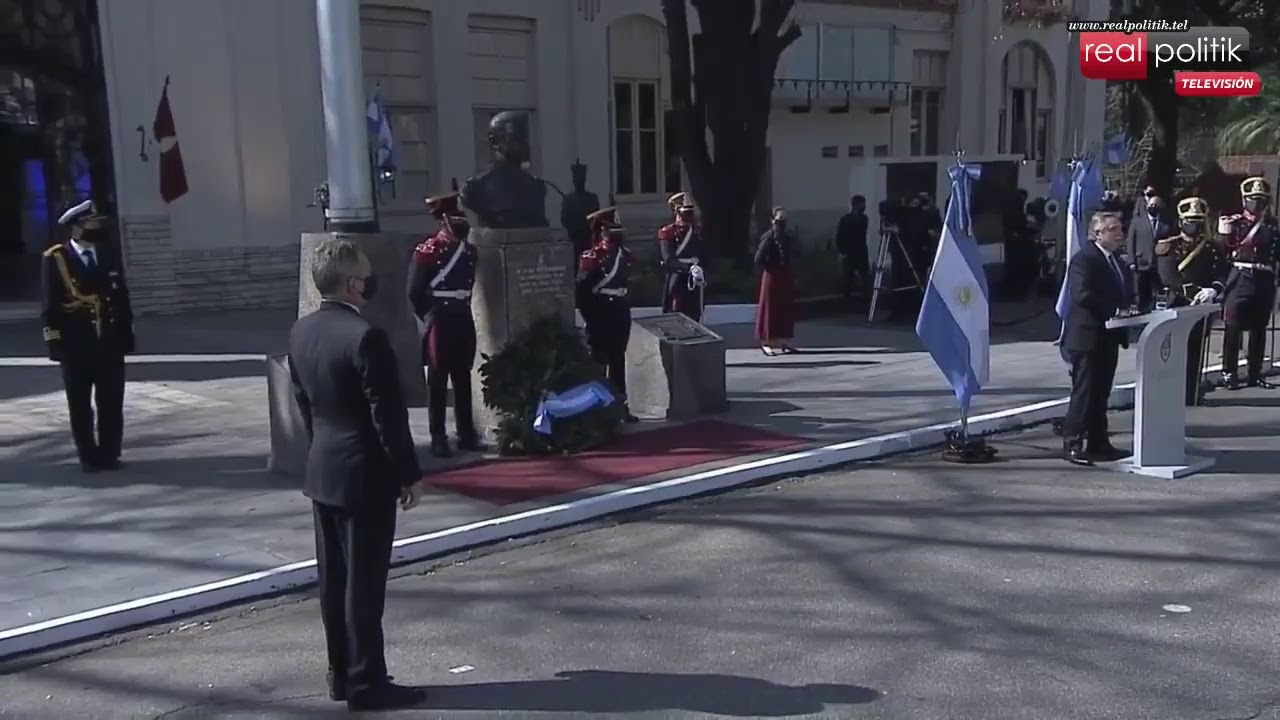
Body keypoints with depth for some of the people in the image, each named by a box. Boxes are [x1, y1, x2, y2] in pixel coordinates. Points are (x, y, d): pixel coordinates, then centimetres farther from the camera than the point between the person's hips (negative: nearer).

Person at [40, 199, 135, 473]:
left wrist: (127, 332, 9)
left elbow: (122, 297, 13)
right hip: (76, 344, -3)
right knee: (80, 405, 5)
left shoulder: (109, 257, 9)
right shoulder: (54, 259, -3)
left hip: (110, 342, 3)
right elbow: (49, 304, -5)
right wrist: (54, 341, -9)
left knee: (111, 404, 5)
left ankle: (109, 454, 14)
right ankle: (89, 456, 15)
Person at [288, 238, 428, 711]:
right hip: (365, 475, -8)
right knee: (363, 582, 0)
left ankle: (342, 675, 25)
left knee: (334, 579, 14)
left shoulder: (300, 332, 5)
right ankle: (366, 683, 9)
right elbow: (388, 415, -19)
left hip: (322, 471, 8)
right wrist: (409, 474, -10)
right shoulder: (365, 336, -21)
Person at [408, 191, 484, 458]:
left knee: (463, 379, 11)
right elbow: (415, 292, -9)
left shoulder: (469, 249, 9)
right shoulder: (426, 251, -10)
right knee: (438, 381, 0)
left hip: (464, 321, 6)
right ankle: (438, 439, 5)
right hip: (440, 322, -6)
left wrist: (462, 309, 12)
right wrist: (429, 319, -4)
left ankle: (467, 434, 18)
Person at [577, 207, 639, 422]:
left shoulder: (624, 254, 8)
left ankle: (620, 405, 22)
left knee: (618, 360, 14)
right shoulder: (591, 258, -14)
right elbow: (581, 290, -16)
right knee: (598, 361, 1)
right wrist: (591, 320, -17)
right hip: (601, 316, -7)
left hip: (620, 314, 7)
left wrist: (624, 307, 12)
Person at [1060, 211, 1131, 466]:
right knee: (1084, 392, -7)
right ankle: (1072, 443, -1)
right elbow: (1082, 294, -23)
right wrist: (1114, 310, -23)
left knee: (1101, 393, 12)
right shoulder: (1083, 259, -12)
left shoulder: (1116, 261, 18)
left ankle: (1098, 443, 18)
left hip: (1108, 337, 9)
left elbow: (1122, 293, 24)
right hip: (1087, 337, -9)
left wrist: (1127, 309, 3)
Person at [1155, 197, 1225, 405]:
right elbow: (1168, 276, -13)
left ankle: (1192, 395, 14)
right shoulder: (1168, 247, 0)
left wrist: (1213, 290, -23)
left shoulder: (1212, 248, 10)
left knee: (1195, 353, 6)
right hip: (1175, 307, -3)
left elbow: (1221, 273, -1)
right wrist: (1193, 292, -24)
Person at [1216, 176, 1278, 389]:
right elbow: (1223, 249, -2)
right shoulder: (1234, 222, 2)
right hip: (1240, 278, -3)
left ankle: (1255, 374, 16)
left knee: (1259, 329, 9)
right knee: (1233, 327, -5)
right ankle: (1229, 372, 2)